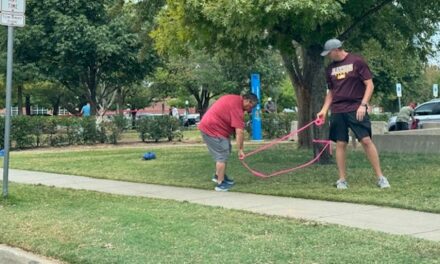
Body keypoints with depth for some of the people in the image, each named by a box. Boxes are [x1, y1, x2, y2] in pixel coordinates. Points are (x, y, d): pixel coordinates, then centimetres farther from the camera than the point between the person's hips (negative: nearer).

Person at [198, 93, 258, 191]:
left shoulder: (234, 98, 10)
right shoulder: (237, 106, -22)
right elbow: (239, 132, -23)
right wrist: (240, 150, -18)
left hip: (208, 125, 10)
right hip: (212, 129, -10)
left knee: (225, 152, 18)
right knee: (222, 156, -6)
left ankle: (218, 176, 29)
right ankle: (221, 183, -1)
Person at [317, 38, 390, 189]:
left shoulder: (356, 61, -3)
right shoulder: (330, 68, 12)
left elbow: (369, 85, -4)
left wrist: (363, 105, -13)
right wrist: (324, 110, 8)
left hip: (356, 109, -4)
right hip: (337, 111, 4)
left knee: (366, 140, -9)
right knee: (340, 144, 3)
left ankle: (380, 177, -2)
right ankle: (342, 180, 9)